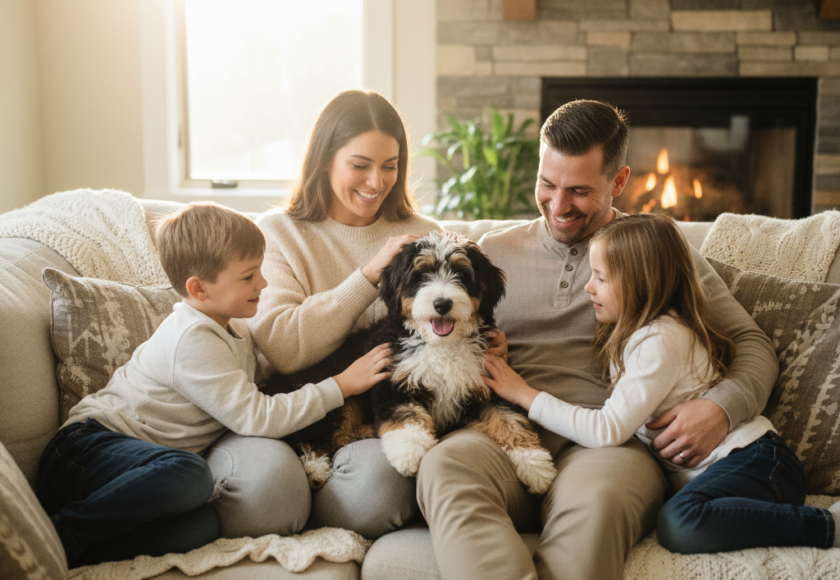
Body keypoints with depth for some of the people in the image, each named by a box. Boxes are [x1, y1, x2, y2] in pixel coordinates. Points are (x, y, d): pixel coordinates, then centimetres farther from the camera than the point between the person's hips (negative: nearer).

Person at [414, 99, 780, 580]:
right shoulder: (495, 250, 21)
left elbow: (752, 344, 13)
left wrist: (722, 407, -9)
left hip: (611, 444, -2)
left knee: (594, 500, -39)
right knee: (445, 464, -34)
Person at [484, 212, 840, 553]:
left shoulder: (661, 340, -15)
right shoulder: (631, 334, 15)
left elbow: (607, 430, -21)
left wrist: (525, 394, -13)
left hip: (754, 460, -11)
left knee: (680, 524, -35)